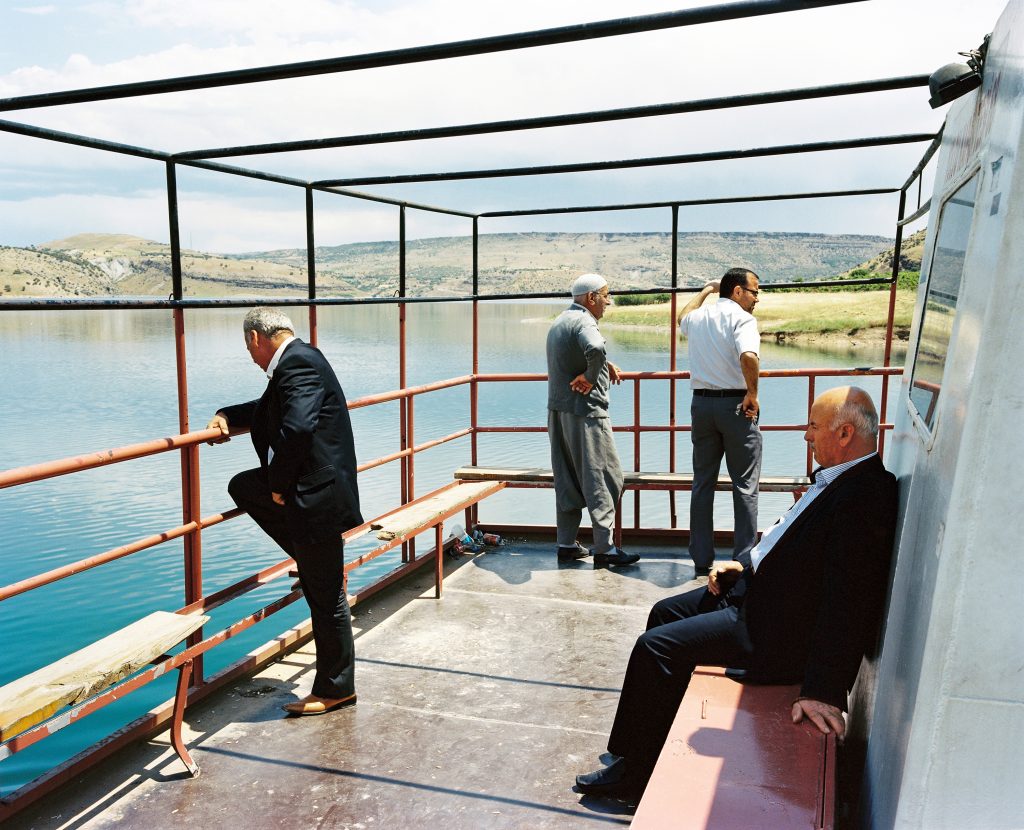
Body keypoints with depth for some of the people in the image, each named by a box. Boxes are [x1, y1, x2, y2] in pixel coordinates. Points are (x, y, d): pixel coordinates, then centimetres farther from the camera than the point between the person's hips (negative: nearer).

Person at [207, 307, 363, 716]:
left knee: (326, 596, 2)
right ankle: (314, 563, 20)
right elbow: (269, 409, 29)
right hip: (307, 486, 10)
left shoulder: (298, 362, -18)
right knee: (241, 487, 23)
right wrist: (227, 416, 12)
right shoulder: (297, 360, 14)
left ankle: (335, 689, 19)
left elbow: (297, 427, -31)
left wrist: (279, 484, -17)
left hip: (316, 493, -10)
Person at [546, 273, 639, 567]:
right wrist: (591, 378, -20)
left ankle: (567, 543, 18)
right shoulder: (583, 321, -15)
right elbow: (595, 349, -37)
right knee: (602, 479, -2)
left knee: (567, 479, 13)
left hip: (558, 411, 10)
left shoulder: (559, 321, 16)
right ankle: (604, 548, 1)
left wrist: (606, 364, 13)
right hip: (584, 411, -9)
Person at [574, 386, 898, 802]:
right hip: (758, 587, 11)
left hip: (779, 631, -10)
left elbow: (848, 605, -30)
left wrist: (824, 691, -31)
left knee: (655, 646, -11)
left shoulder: (863, 499, -27)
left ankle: (634, 775, 8)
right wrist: (744, 564, 7)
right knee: (665, 612, 17)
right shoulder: (836, 478, 4)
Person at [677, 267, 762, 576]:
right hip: (735, 404, -6)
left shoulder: (697, 317, 10)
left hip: (701, 403, 6)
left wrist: (706, 290, 44)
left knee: (702, 483, 11)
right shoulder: (742, 318, -10)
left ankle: (702, 560, 15)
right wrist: (752, 394, -16)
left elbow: (682, 318, 36)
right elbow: (749, 357, -29)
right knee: (745, 485, 4)